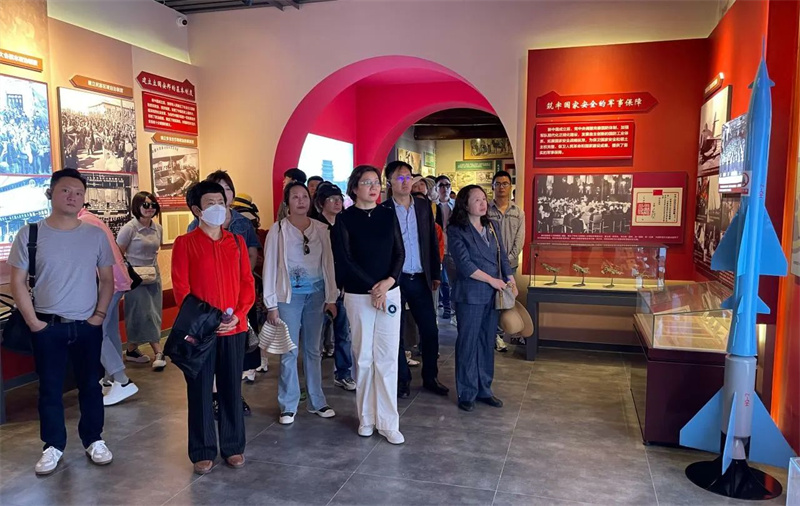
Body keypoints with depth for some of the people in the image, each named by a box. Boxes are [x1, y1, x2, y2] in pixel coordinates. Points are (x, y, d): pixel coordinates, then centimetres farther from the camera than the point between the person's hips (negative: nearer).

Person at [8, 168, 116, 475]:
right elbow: (18, 283, -2)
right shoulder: (29, 234, -4)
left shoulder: (95, 236, 0)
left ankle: (94, 440, 27)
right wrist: (33, 322, -7)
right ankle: (53, 446, 25)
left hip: (88, 326, 1)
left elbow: (107, 280, 6)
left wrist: (100, 315, -3)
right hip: (48, 327, -1)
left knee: (90, 385, 11)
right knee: (50, 389, 10)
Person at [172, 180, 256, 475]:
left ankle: (233, 446, 25)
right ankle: (202, 451, 21)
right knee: (200, 391, 7)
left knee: (232, 388, 11)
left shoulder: (236, 242, 8)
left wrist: (238, 315, -8)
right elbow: (180, 289, -6)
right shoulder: (185, 243, -2)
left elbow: (247, 283, 6)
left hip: (234, 328, 3)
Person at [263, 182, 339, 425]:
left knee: (313, 349, 12)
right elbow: (270, 267, -4)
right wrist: (271, 304, -6)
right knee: (290, 352, 2)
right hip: (289, 295, -3)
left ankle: (317, 402, 22)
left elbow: (329, 263, 5)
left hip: (316, 294, 3)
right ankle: (288, 406, 14)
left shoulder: (321, 229, 3)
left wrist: (331, 298, 2)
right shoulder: (278, 230, -5)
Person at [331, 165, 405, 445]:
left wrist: (388, 282, -12)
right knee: (363, 357, 6)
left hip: (390, 292, 2)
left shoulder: (388, 215, 7)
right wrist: (373, 287, -11)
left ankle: (388, 422, 8)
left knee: (387, 358, 1)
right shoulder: (344, 219, -2)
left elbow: (399, 253, 4)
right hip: (358, 295, -2)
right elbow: (345, 260, -8)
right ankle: (366, 417, 20)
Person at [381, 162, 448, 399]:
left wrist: (436, 273, 9)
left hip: (420, 279, 3)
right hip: (394, 279, -3)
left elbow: (432, 241, 10)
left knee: (430, 330, 6)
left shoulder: (423, 206, 6)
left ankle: (430, 377, 23)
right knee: (396, 332, 7)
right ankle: (402, 379, 22)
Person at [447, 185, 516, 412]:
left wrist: (510, 280, -2)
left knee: (487, 342, 12)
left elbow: (502, 256, 12)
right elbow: (464, 264, -14)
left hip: (493, 294, 6)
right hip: (470, 295, -6)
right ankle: (467, 393, 14)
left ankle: (484, 389, 24)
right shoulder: (456, 231, -8)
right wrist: (492, 280, -12)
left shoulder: (493, 227, 11)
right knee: (468, 343, 2)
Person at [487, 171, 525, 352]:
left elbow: (519, 239, 4)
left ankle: (499, 333, 14)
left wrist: (508, 259, -8)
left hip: (510, 264, 3)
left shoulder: (519, 212, 9)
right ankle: (495, 334, 8)